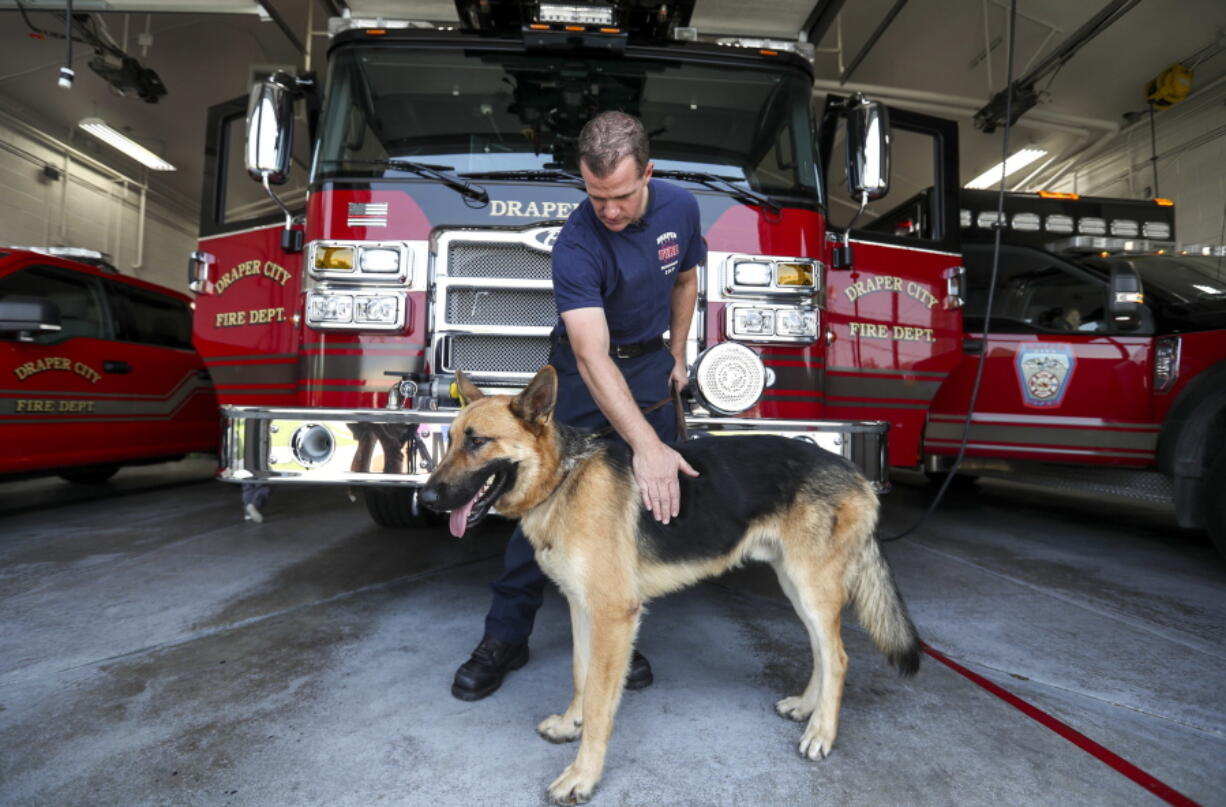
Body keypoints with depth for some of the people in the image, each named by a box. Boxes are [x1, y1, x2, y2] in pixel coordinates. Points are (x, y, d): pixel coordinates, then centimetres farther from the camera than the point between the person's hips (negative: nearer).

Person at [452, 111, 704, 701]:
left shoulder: (680, 209, -10)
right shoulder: (576, 245, -27)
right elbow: (593, 358, -38)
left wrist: (675, 356, 11)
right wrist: (646, 445, -48)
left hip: (651, 363, 5)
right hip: (586, 372, -4)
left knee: (649, 501, 4)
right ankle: (505, 636, 11)